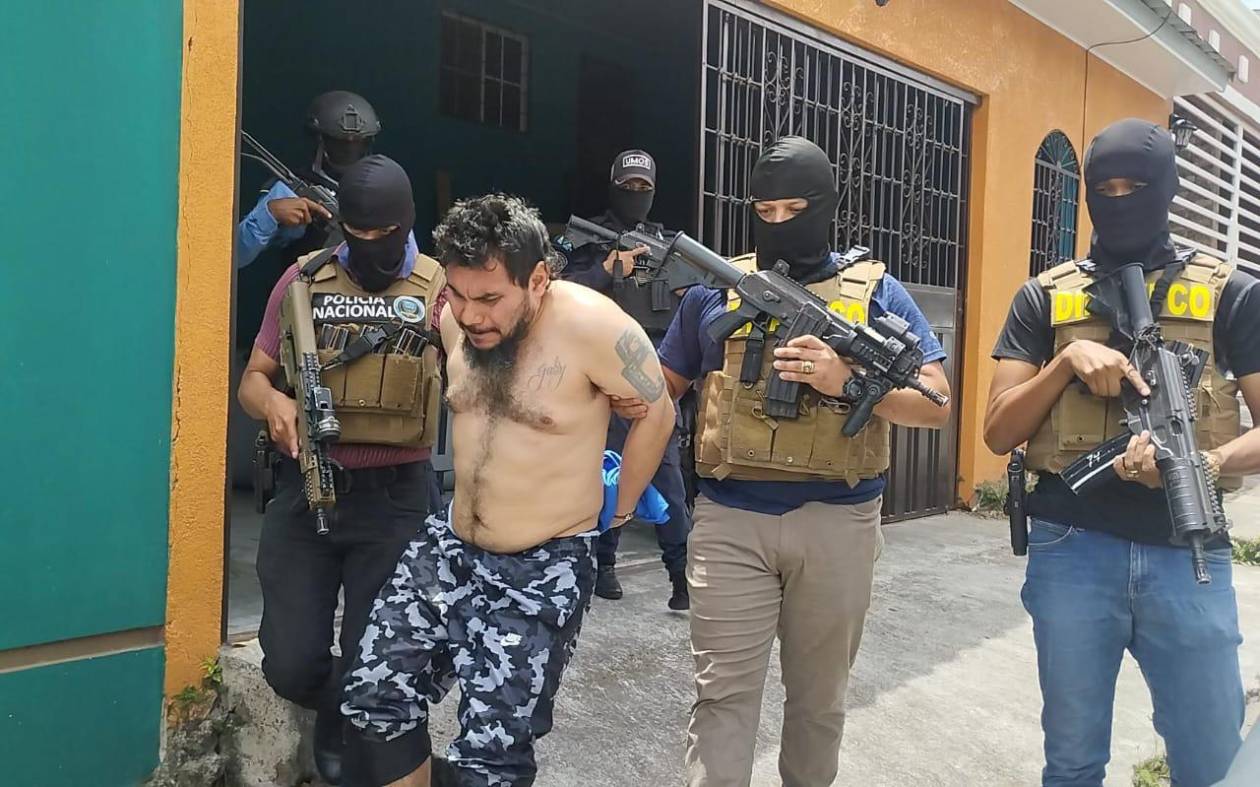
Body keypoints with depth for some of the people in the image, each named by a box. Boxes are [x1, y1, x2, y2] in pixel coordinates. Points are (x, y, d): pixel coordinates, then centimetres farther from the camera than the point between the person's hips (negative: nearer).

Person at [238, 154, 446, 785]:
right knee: (290, 666, 3)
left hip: (394, 499, -1)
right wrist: (272, 401, -14)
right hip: (304, 491, 2)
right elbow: (253, 378, 8)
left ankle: (340, 736, 41)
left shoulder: (439, 287, 0)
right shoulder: (304, 279, 4)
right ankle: (337, 705, 39)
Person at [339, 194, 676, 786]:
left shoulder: (590, 325, -22)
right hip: (448, 548, 6)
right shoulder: (455, 318, -3)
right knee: (374, 696, 8)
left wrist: (616, 511, 1)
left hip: (543, 572, -6)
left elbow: (657, 413, -8)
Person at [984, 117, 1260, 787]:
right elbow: (998, 433, 2)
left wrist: (1206, 462, -20)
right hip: (1072, 551, 1)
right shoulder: (1045, 297, 6)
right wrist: (1068, 361, -13)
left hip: (1188, 552, 0)